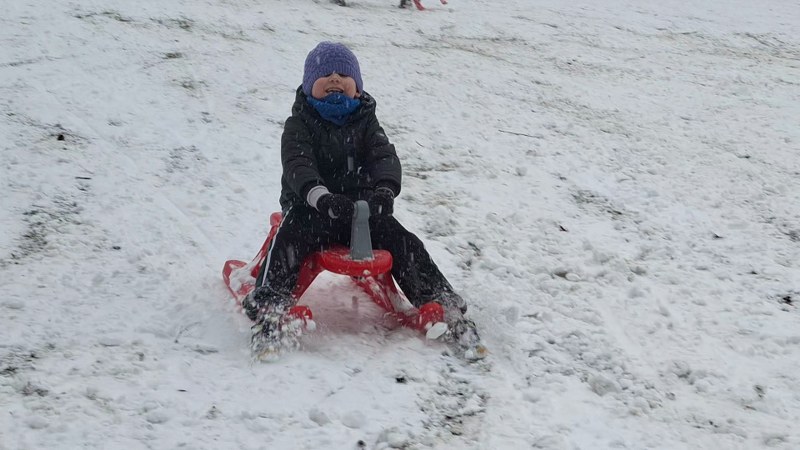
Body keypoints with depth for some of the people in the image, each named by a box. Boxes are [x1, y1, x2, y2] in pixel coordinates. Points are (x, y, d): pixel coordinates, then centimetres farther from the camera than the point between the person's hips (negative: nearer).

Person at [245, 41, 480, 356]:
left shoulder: (365, 122, 9)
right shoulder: (299, 125, 0)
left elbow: (385, 156, -8)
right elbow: (297, 165, -19)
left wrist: (385, 189, -34)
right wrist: (321, 196, -41)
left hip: (361, 206, 3)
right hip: (311, 208, -2)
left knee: (402, 242, -14)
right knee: (289, 239, -32)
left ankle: (443, 306, -8)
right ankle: (269, 307, -36)